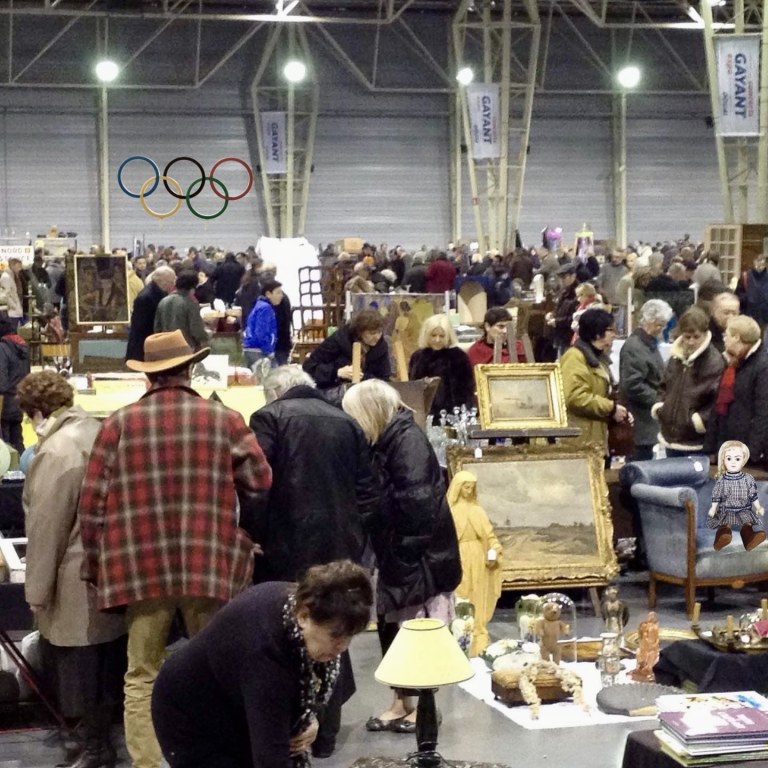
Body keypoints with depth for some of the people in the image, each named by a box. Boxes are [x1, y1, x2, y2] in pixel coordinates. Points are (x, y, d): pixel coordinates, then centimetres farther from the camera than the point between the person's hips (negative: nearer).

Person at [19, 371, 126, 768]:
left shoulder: (55, 451, -20)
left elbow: (45, 527, -19)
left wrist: (37, 590, -11)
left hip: (77, 584, -9)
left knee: (81, 668, 2)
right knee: (107, 664, 17)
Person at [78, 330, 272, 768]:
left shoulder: (120, 423, 0)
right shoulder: (225, 419, 0)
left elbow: (93, 502, 0)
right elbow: (262, 482, 2)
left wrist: (96, 564, 10)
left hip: (141, 566, 0)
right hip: (210, 566, 0)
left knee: (142, 677, 7)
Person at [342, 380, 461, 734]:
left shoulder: (408, 438, -16)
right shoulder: (383, 442, 11)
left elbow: (416, 500, -24)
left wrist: (403, 547, -15)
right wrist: (384, 551, 2)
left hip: (420, 553, -9)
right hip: (394, 552, 9)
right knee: (390, 624, 12)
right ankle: (401, 701, 23)